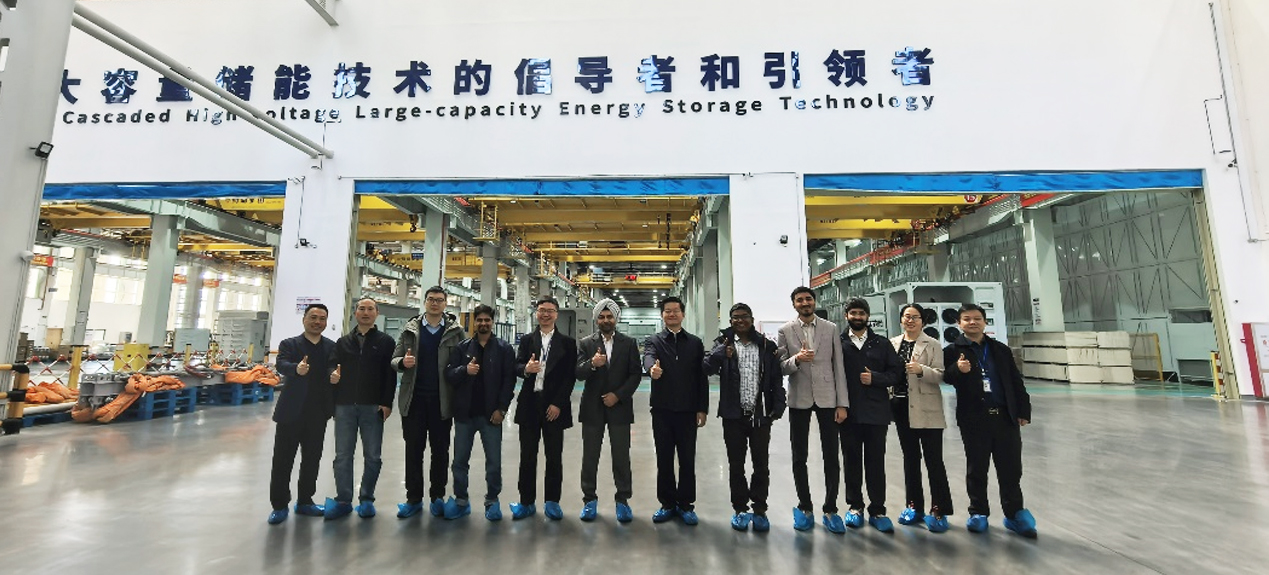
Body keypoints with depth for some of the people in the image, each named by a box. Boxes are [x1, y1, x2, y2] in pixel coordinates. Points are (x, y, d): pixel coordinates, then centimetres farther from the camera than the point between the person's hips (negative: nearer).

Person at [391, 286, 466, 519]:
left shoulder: (456, 331, 2)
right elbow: (395, 360, 7)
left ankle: (437, 497, 22)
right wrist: (403, 362, -14)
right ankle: (413, 498, 22)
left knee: (440, 451, 8)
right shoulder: (410, 329, 6)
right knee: (413, 450, 8)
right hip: (414, 399, 1)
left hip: (442, 401, -1)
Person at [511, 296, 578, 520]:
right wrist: (526, 369, -22)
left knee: (554, 457, 6)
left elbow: (570, 376, -2)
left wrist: (558, 404, -10)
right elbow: (517, 366, 1)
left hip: (555, 406, -2)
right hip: (529, 404, 2)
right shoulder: (527, 340, 11)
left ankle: (552, 502, 20)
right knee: (527, 456, 9)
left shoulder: (567, 342, 3)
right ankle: (526, 502, 22)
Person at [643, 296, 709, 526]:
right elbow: (648, 358, -19)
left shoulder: (695, 343, 7)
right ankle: (667, 503, 24)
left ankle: (686, 504, 22)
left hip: (688, 410, 0)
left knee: (687, 460, 7)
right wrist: (652, 368, -43)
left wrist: (702, 408, -2)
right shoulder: (653, 340, 4)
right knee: (664, 459, 9)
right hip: (662, 409, 0)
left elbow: (702, 377, 4)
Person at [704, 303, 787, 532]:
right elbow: (708, 368, -13)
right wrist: (722, 354, -31)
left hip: (761, 415, 1)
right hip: (733, 415, 0)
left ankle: (759, 509, 25)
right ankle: (740, 509, 25)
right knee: (736, 464, 10)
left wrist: (778, 406, -7)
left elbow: (776, 378, 3)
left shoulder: (766, 346, 4)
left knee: (762, 464, 9)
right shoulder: (723, 344, 1)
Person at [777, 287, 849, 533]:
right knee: (799, 458, 9)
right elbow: (780, 367, -2)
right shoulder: (785, 331, 0)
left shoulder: (831, 328, 2)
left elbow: (839, 367, 1)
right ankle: (804, 508, 25)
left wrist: (842, 403, -3)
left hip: (827, 398, 0)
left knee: (831, 457, 6)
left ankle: (830, 510, 21)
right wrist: (796, 359, -23)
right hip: (799, 400, 0)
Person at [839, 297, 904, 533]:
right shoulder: (838, 343, 2)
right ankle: (854, 506, 23)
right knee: (851, 461, 9)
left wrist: (875, 378, -11)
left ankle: (877, 510, 17)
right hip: (848, 412, 0)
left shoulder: (882, 344, 9)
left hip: (876, 412, 1)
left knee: (876, 462, 5)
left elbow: (896, 373, 5)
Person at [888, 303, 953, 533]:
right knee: (910, 457, 13)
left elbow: (940, 375, -11)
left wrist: (921, 370, -27)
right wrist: (889, 398, 8)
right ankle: (914, 506, 25)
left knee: (934, 460, -2)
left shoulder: (932, 344, -4)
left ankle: (939, 510, 11)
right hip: (901, 407, 5)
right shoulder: (892, 343, 9)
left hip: (926, 409, -5)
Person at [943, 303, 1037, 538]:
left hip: (1005, 416, 3)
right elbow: (947, 378, -13)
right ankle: (978, 512, 21)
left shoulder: (1001, 349, 11)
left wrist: (1023, 410, 7)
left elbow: (1016, 381, 11)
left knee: (1011, 468, 8)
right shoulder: (953, 351, -1)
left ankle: (1014, 513, 24)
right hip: (973, 419, -3)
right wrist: (958, 370, -34)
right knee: (976, 468, 8)